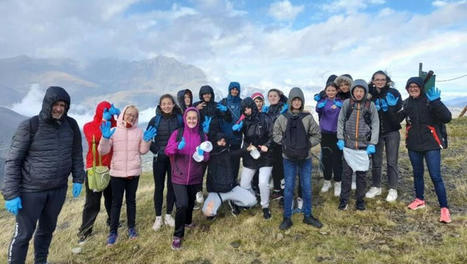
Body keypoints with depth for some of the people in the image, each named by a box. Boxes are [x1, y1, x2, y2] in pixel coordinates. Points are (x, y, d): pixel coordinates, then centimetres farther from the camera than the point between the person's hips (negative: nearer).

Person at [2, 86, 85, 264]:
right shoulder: (30, 126, -14)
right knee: (23, 234, 5)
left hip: (59, 189, 4)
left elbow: (76, 154, 8)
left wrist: (78, 179, 6)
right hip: (31, 190, -4)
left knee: (47, 229, 20)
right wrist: (11, 194, -14)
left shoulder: (71, 125, -3)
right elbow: (12, 161, -12)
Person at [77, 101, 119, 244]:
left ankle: (112, 220, 35)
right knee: (92, 201, 2)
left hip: (110, 167, 3)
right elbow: (94, 139, -23)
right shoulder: (88, 126, -3)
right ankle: (85, 230, 16)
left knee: (111, 197, 15)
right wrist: (104, 121, -24)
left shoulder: (113, 125, 3)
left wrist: (119, 115, -21)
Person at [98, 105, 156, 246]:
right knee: (116, 202, 4)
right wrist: (105, 137, -21)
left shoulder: (139, 131, 2)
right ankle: (113, 232, 16)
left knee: (131, 200, 14)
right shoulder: (113, 131, -3)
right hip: (117, 172, -1)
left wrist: (146, 140, -12)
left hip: (133, 172, 2)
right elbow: (103, 151, -6)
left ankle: (131, 228, 27)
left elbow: (142, 151, 4)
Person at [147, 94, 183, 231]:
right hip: (159, 159, -1)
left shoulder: (179, 119, -1)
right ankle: (158, 217, 18)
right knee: (159, 187, 6)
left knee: (172, 186, 8)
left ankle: (168, 215, 23)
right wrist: (156, 150, -7)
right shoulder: (155, 120, -3)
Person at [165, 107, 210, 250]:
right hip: (179, 176, -3)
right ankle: (178, 235, 6)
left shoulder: (202, 135, 2)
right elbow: (167, 150, -10)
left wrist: (202, 155, -21)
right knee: (182, 205, -14)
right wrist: (177, 146, -30)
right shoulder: (177, 133, -4)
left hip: (195, 177, 3)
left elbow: (207, 157, 2)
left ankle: (188, 221, 50)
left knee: (191, 202, 20)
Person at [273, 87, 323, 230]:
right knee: (289, 188, 5)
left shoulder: (308, 117, -3)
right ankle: (287, 218, 17)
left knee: (307, 187, 10)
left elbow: (317, 135, 3)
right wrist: (285, 143, -8)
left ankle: (308, 215, 27)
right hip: (289, 158, -1)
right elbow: (276, 134, 5)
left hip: (305, 158, 1)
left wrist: (308, 144, -9)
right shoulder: (282, 118, -3)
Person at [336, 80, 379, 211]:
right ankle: (344, 199, 17)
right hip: (348, 145, 0)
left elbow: (375, 125, 1)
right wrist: (340, 138, -2)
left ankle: (360, 200, 22)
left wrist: (372, 144, -4)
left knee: (362, 174, 8)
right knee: (346, 173, 5)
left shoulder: (370, 105, 0)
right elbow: (340, 121, 5)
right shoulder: (347, 103, 0)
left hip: (364, 146, 0)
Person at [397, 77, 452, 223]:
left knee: (435, 176, -4)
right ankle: (420, 200, 33)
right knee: (417, 173, 16)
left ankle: (444, 208, 7)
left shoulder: (430, 101, -9)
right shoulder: (406, 103, 4)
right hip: (413, 145, 5)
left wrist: (436, 102, -31)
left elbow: (447, 118, -19)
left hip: (431, 145, -4)